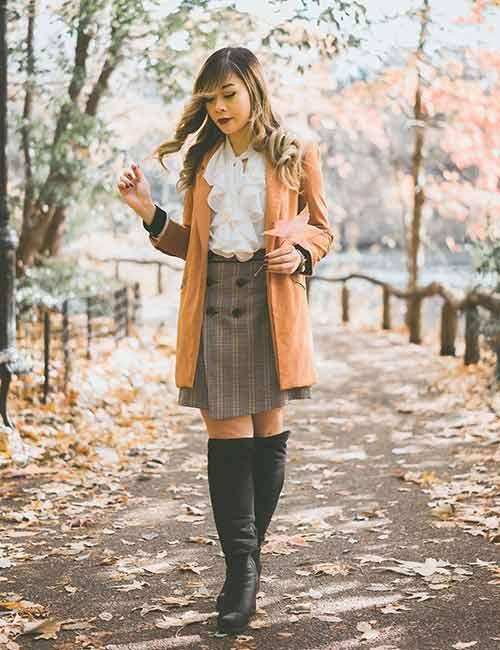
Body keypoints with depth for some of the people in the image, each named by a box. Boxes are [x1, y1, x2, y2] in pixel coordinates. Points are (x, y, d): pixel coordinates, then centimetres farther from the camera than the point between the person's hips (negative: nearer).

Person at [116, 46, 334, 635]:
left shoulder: (295, 156, 5)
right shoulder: (203, 160, 14)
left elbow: (322, 229, 10)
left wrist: (299, 255, -11)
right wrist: (148, 211, 2)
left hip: (270, 302, -2)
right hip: (212, 304, 2)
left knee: (268, 427, 4)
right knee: (226, 431, -5)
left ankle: (247, 556, 18)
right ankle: (241, 566, -2)